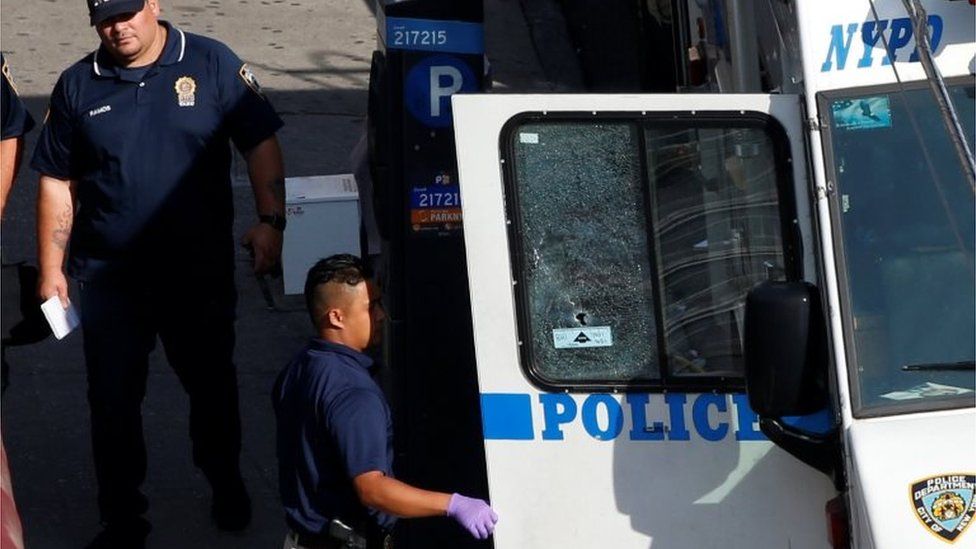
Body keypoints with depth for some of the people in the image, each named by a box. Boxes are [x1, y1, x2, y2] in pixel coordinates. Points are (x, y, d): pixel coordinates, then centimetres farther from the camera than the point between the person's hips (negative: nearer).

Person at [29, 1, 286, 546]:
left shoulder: (212, 64, -3)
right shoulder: (78, 86, 2)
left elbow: (261, 144, -2)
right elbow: (57, 183, 6)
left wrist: (270, 221, -14)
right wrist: (51, 269, 2)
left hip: (201, 270, -1)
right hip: (110, 276, 1)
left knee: (212, 383, 14)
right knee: (113, 400, 2)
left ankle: (226, 482, 38)